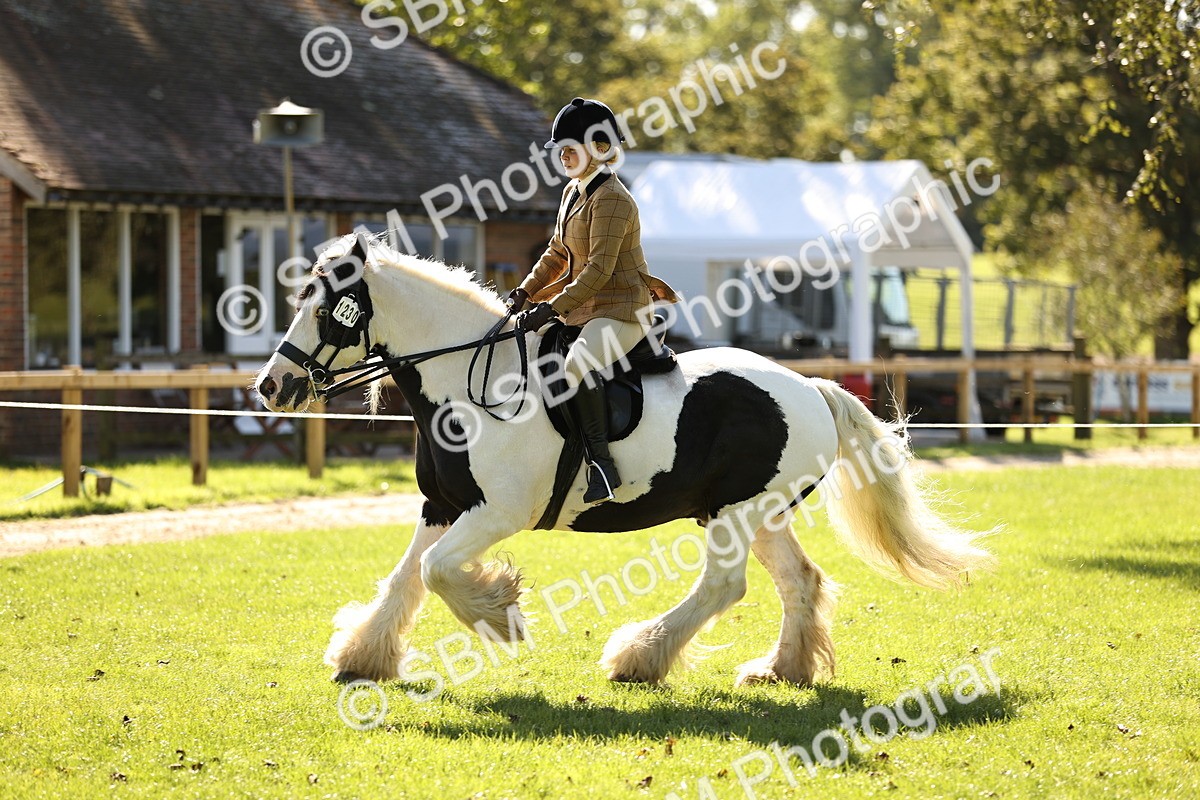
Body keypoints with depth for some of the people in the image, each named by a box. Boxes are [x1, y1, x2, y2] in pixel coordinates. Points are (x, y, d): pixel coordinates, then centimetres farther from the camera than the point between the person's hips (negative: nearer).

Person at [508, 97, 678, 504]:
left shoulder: (611, 199, -16)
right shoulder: (573, 192, 14)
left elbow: (599, 269, -23)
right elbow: (558, 254, 22)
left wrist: (552, 307, -28)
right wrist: (525, 293, 7)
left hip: (623, 311, -11)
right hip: (584, 310, 11)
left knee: (576, 367, -35)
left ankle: (602, 463, -29)